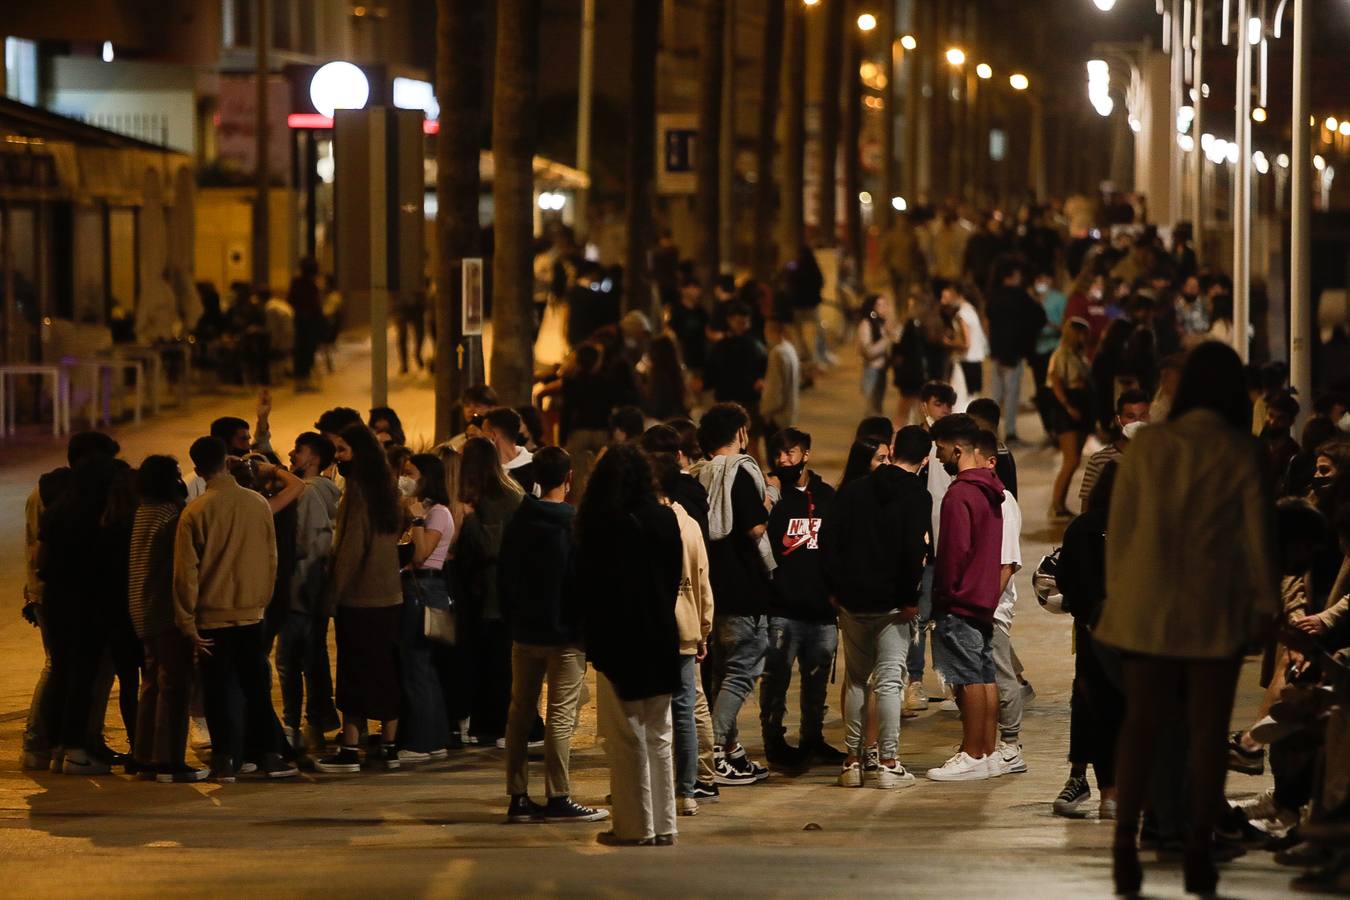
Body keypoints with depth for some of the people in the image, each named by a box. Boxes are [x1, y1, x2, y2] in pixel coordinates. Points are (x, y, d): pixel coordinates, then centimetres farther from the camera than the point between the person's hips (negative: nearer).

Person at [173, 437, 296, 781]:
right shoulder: (259, 504, -3)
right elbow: (271, 559, 5)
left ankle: (226, 760, 4)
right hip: (251, 613, 2)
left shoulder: (195, 512, -12)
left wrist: (187, 622, -3)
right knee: (257, 687, 11)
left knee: (220, 690, 5)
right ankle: (269, 755, 10)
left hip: (212, 616, -2)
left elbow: (186, 571, -10)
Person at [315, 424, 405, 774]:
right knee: (386, 670, 11)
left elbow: (350, 548, -16)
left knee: (354, 674, -3)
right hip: (390, 597, 7)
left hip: (358, 598, -7)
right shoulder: (386, 487, 9)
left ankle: (349, 751, -2)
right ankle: (389, 747, 15)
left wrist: (333, 596, -10)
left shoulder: (358, 489, -14)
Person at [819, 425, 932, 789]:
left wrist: (837, 588, 6)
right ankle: (888, 764, -4)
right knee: (889, 681, -2)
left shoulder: (854, 490, 7)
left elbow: (828, 538, 3)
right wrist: (911, 598, -10)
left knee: (856, 679, 13)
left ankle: (852, 760, 13)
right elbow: (913, 551, -18)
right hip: (892, 604, -4)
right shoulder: (916, 497, -8)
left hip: (852, 601, 4)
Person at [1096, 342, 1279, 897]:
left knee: (1141, 722, 6)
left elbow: (1119, 524, 2)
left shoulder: (1148, 445, -1)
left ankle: (1126, 839, -7)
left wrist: (1116, 591, 12)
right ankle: (1199, 852, 5)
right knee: (1208, 728, 6)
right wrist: (1265, 602, 7)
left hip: (1147, 605, 2)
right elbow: (1257, 532, -2)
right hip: (1215, 610, -2)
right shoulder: (1241, 453, -6)